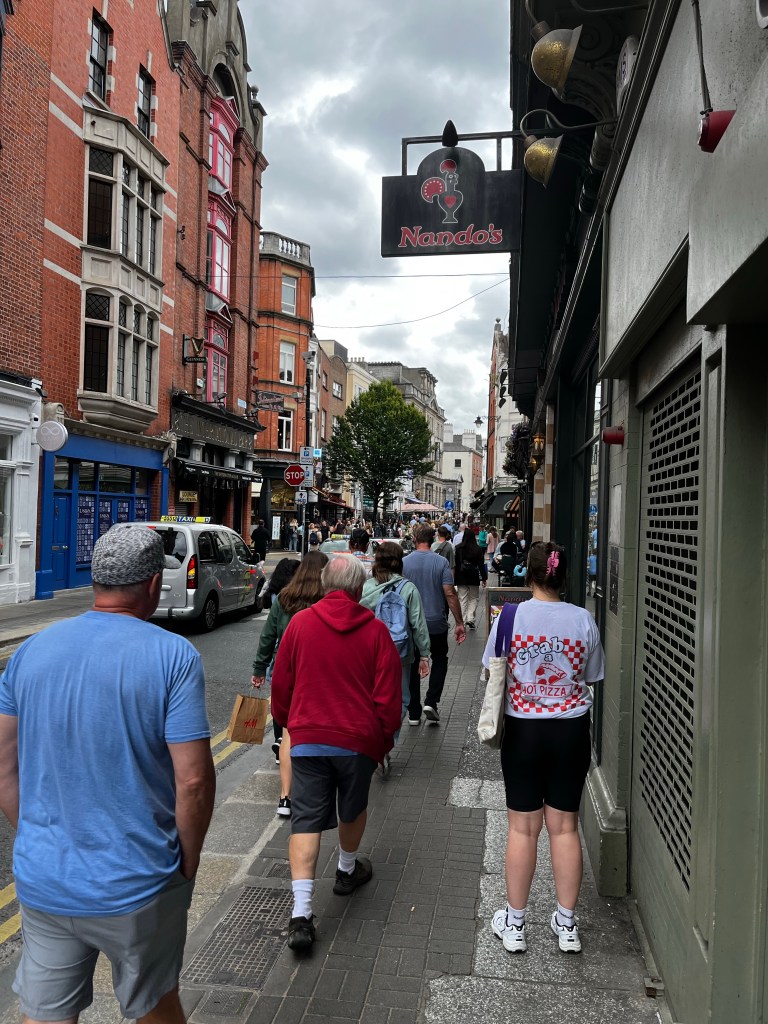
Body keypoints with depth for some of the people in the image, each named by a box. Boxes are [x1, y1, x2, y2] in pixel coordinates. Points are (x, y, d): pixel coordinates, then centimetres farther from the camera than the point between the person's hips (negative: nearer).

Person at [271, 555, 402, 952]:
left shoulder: (300, 623, -4)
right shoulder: (376, 631, -7)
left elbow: (281, 683, 4)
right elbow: (388, 695, -5)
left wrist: (286, 722, 20)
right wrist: (384, 739, 9)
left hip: (308, 738, 0)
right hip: (358, 740, 0)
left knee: (306, 820, 3)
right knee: (353, 809, 23)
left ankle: (301, 912, -5)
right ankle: (347, 870, 44)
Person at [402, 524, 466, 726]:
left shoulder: (404, 562, -5)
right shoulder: (441, 562, -7)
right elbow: (450, 593, -11)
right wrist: (459, 623, -6)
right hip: (436, 623, -1)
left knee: (412, 665, 11)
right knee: (439, 660, 19)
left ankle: (414, 713, 14)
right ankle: (431, 702, 4)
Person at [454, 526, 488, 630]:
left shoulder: (458, 548, -5)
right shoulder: (477, 549, -6)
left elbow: (454, 564, -1)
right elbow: (481, 564, -3)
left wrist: (454, 577, 8)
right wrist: (484, 578, 4)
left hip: (461, 578, 1)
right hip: (474, 578, -1)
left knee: (462, 599, 7)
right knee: (474, 598, 12)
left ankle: (462, 621, 7)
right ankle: (470, 619, -1)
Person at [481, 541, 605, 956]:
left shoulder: (510, 617, -10)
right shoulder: (582, 619, -6)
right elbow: (590, 678, 2)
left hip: (523, 730, -1)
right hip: (572, 729, 2)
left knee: (523, 828, 9)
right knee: (564, 826, 13)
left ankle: (514, 923, 23)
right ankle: (566, 924, 25)